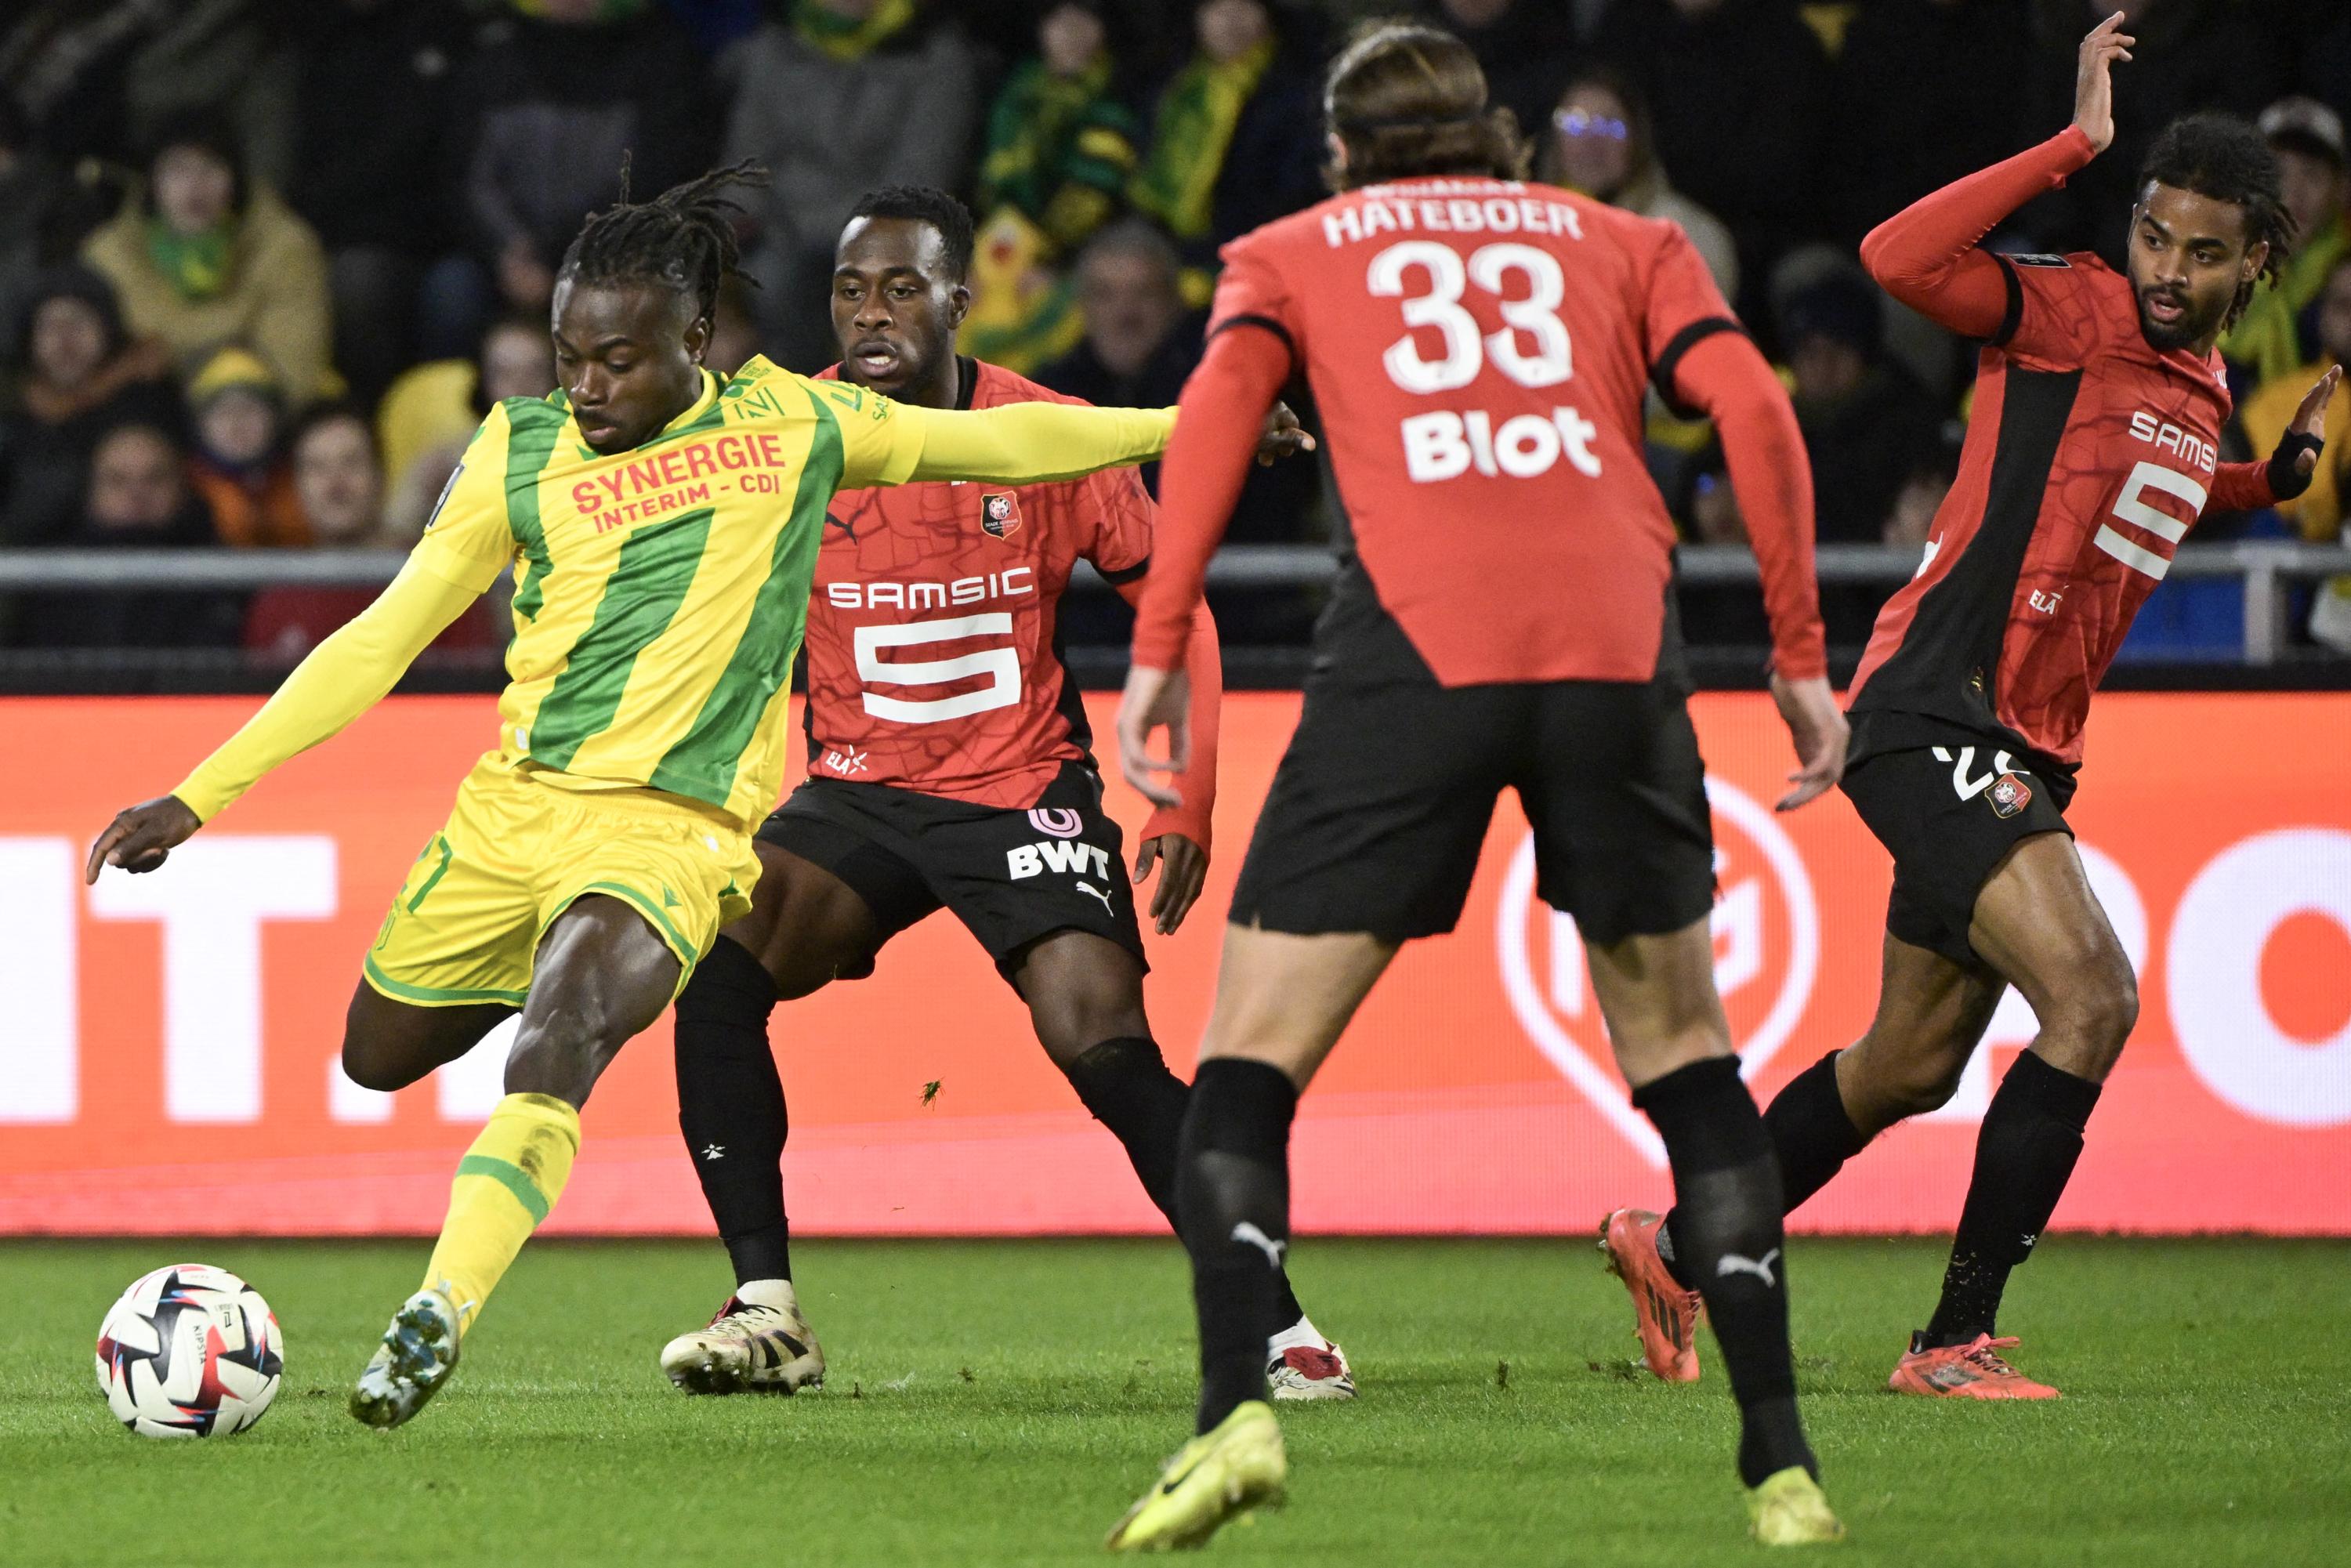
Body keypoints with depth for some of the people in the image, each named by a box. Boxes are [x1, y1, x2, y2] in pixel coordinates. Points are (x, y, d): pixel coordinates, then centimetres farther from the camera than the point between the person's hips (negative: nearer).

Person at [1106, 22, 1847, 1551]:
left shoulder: (1294, 251, 23)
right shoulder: (1624, 242, 27)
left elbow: (1221, 404, 3)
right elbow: (1755, 410, 11)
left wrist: (1158, 650, -3)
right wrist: (1800, 655, 13)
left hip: (1415, 647, -2)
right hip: (1619, 645, 2)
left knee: (1252, 1058, 5)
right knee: (1682, 1047, 17)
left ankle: (1238, 1407, -17)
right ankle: (1781, 1459, 10)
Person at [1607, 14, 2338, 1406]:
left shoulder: (2204, 386, 15)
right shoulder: (2077, 312, -11)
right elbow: (1901, 258, -28)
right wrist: (2080, 143, -27)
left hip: (2025, 753, 9)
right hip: (1937, 713, -9)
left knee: (1914, 1067, 17)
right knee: (2093, 997, -22)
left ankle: (1677, 1250, 35)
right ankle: (1958, 1340, -16)